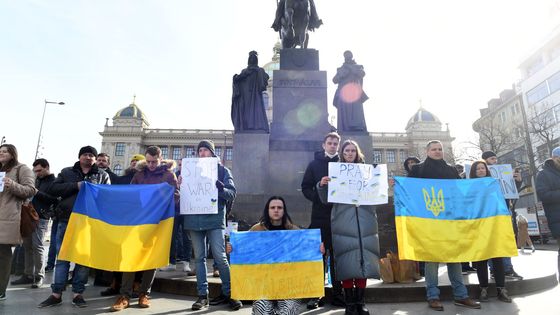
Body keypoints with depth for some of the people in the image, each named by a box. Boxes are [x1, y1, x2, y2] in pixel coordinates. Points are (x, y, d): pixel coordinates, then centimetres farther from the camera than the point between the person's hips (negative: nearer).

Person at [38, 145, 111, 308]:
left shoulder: (102, 174, 10)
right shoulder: (67, 172, 13)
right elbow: (52, 189, 0)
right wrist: (76, 186, -12)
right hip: (67, 220, 1)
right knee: (62, 257, 5)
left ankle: (78, 294, 13)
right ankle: (56, 294, 14)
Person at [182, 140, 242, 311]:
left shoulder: (223, 170, 6)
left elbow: (232, 194, -2)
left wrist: (219, 187, -22)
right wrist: (180, 186, -9)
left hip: (214, 218, -3)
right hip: (195, 219, 3)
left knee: (220, 256, -5)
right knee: (199, 258, 6)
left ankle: (228, 293, 8)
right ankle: (202, 295, 14)